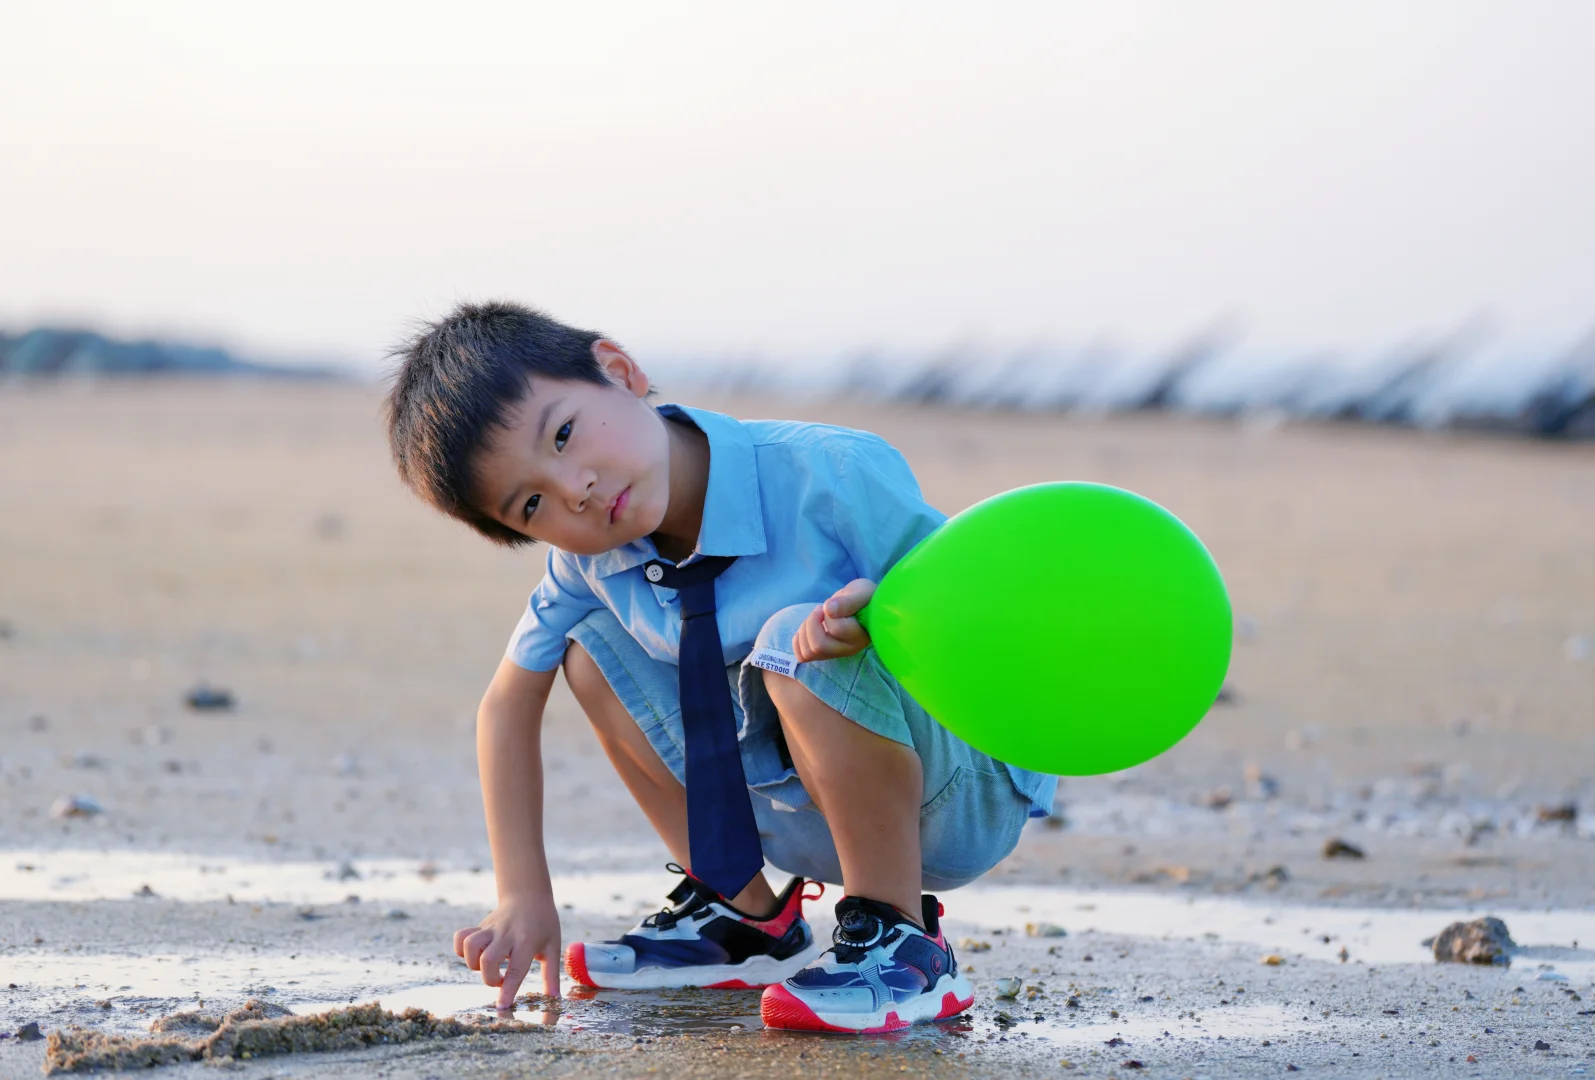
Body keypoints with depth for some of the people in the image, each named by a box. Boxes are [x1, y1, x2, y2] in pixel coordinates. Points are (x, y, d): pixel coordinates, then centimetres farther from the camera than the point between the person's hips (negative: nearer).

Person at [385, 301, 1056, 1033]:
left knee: (797, 646, -34)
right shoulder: (591, 561, -6)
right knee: (592, 647, -2)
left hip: (962, 799, -7)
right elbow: (507, 708, 7)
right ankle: (747, 917, 9)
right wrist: (523, 897, 2)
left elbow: (983, 604, -19)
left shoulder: (832, 476, -25)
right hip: (803, 820, 7)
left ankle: (903, 946, -19)